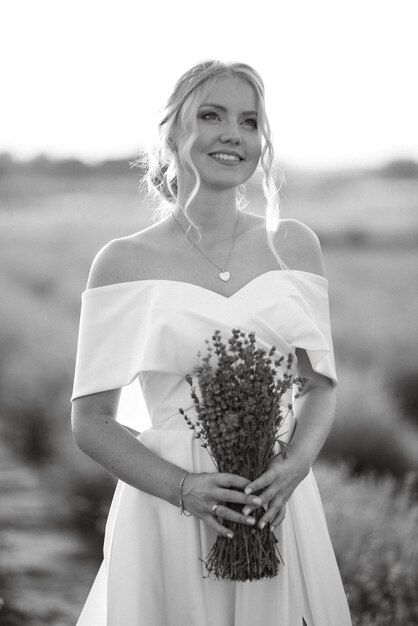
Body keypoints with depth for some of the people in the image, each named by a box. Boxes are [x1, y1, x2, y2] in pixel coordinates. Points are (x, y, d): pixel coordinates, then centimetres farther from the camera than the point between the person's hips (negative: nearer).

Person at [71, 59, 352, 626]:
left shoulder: (294, 246, 3)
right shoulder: (125, 262, -5)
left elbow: (321, 387, 8)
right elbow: (91, 421, -3)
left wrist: (292, 467, -11)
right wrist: (185, 488, -17)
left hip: (279, 509, 3)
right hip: (168, 511, -2)